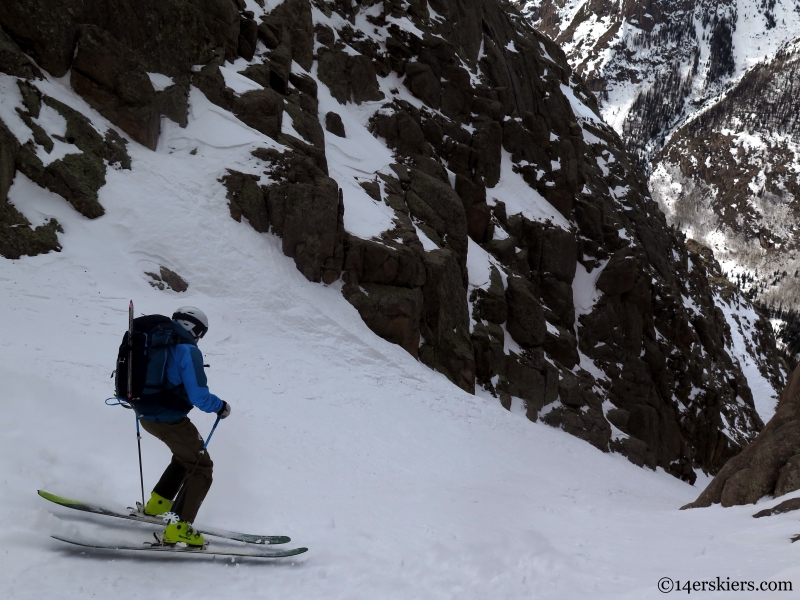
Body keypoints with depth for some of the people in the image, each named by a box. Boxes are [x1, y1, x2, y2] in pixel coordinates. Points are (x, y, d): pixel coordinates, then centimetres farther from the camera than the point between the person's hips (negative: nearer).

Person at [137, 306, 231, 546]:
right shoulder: (188, 351, -18)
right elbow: (199, 396, -23)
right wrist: (221, 406, -5)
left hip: (147, 415, 9)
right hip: (170, 420, -8)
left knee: (186, 455, 30)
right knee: (201, 468, 4)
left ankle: (158, 502, 35)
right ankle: (178, 528, -3)